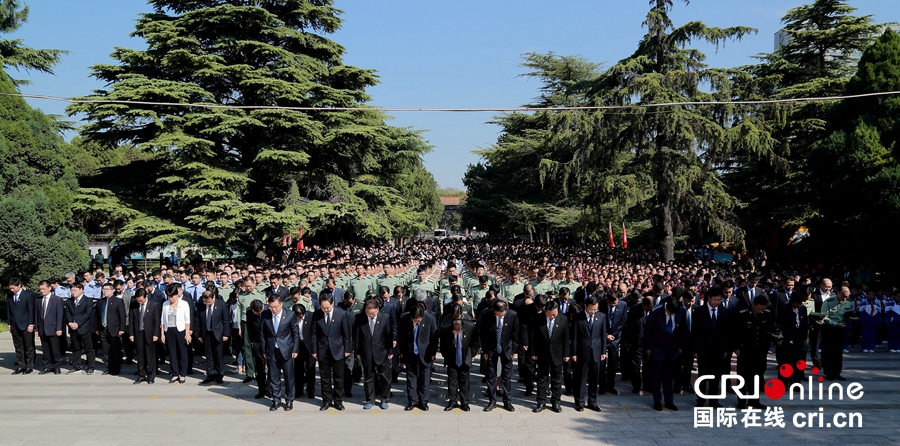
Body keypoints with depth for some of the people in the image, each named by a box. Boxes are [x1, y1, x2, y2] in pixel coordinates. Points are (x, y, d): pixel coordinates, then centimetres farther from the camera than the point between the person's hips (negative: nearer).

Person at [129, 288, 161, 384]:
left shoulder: (154, 305, -5)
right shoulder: (134, 306, 5)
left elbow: (157, 321, -5)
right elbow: (131, 321, 9)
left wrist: (156, 334, -9)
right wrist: (131, 334, 3)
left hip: (149, 334, -3)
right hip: (138, 333, 3)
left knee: (150, 356, 3)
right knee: (140, 356, 7)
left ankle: (151, 376, 11)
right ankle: (141, 375, 17)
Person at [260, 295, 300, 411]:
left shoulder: (290, 315, -9)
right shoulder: (264, 315, -4)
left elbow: (296, 333, -1)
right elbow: (262, 334, 4)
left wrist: (295, 349, -4)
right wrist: (264, 350, 3)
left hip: (286, 350, -2)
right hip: (271, 351, 2)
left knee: (289, 377, 6)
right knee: (274, 377, 9)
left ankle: (289, 400, 19)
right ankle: (276, 400, 22)